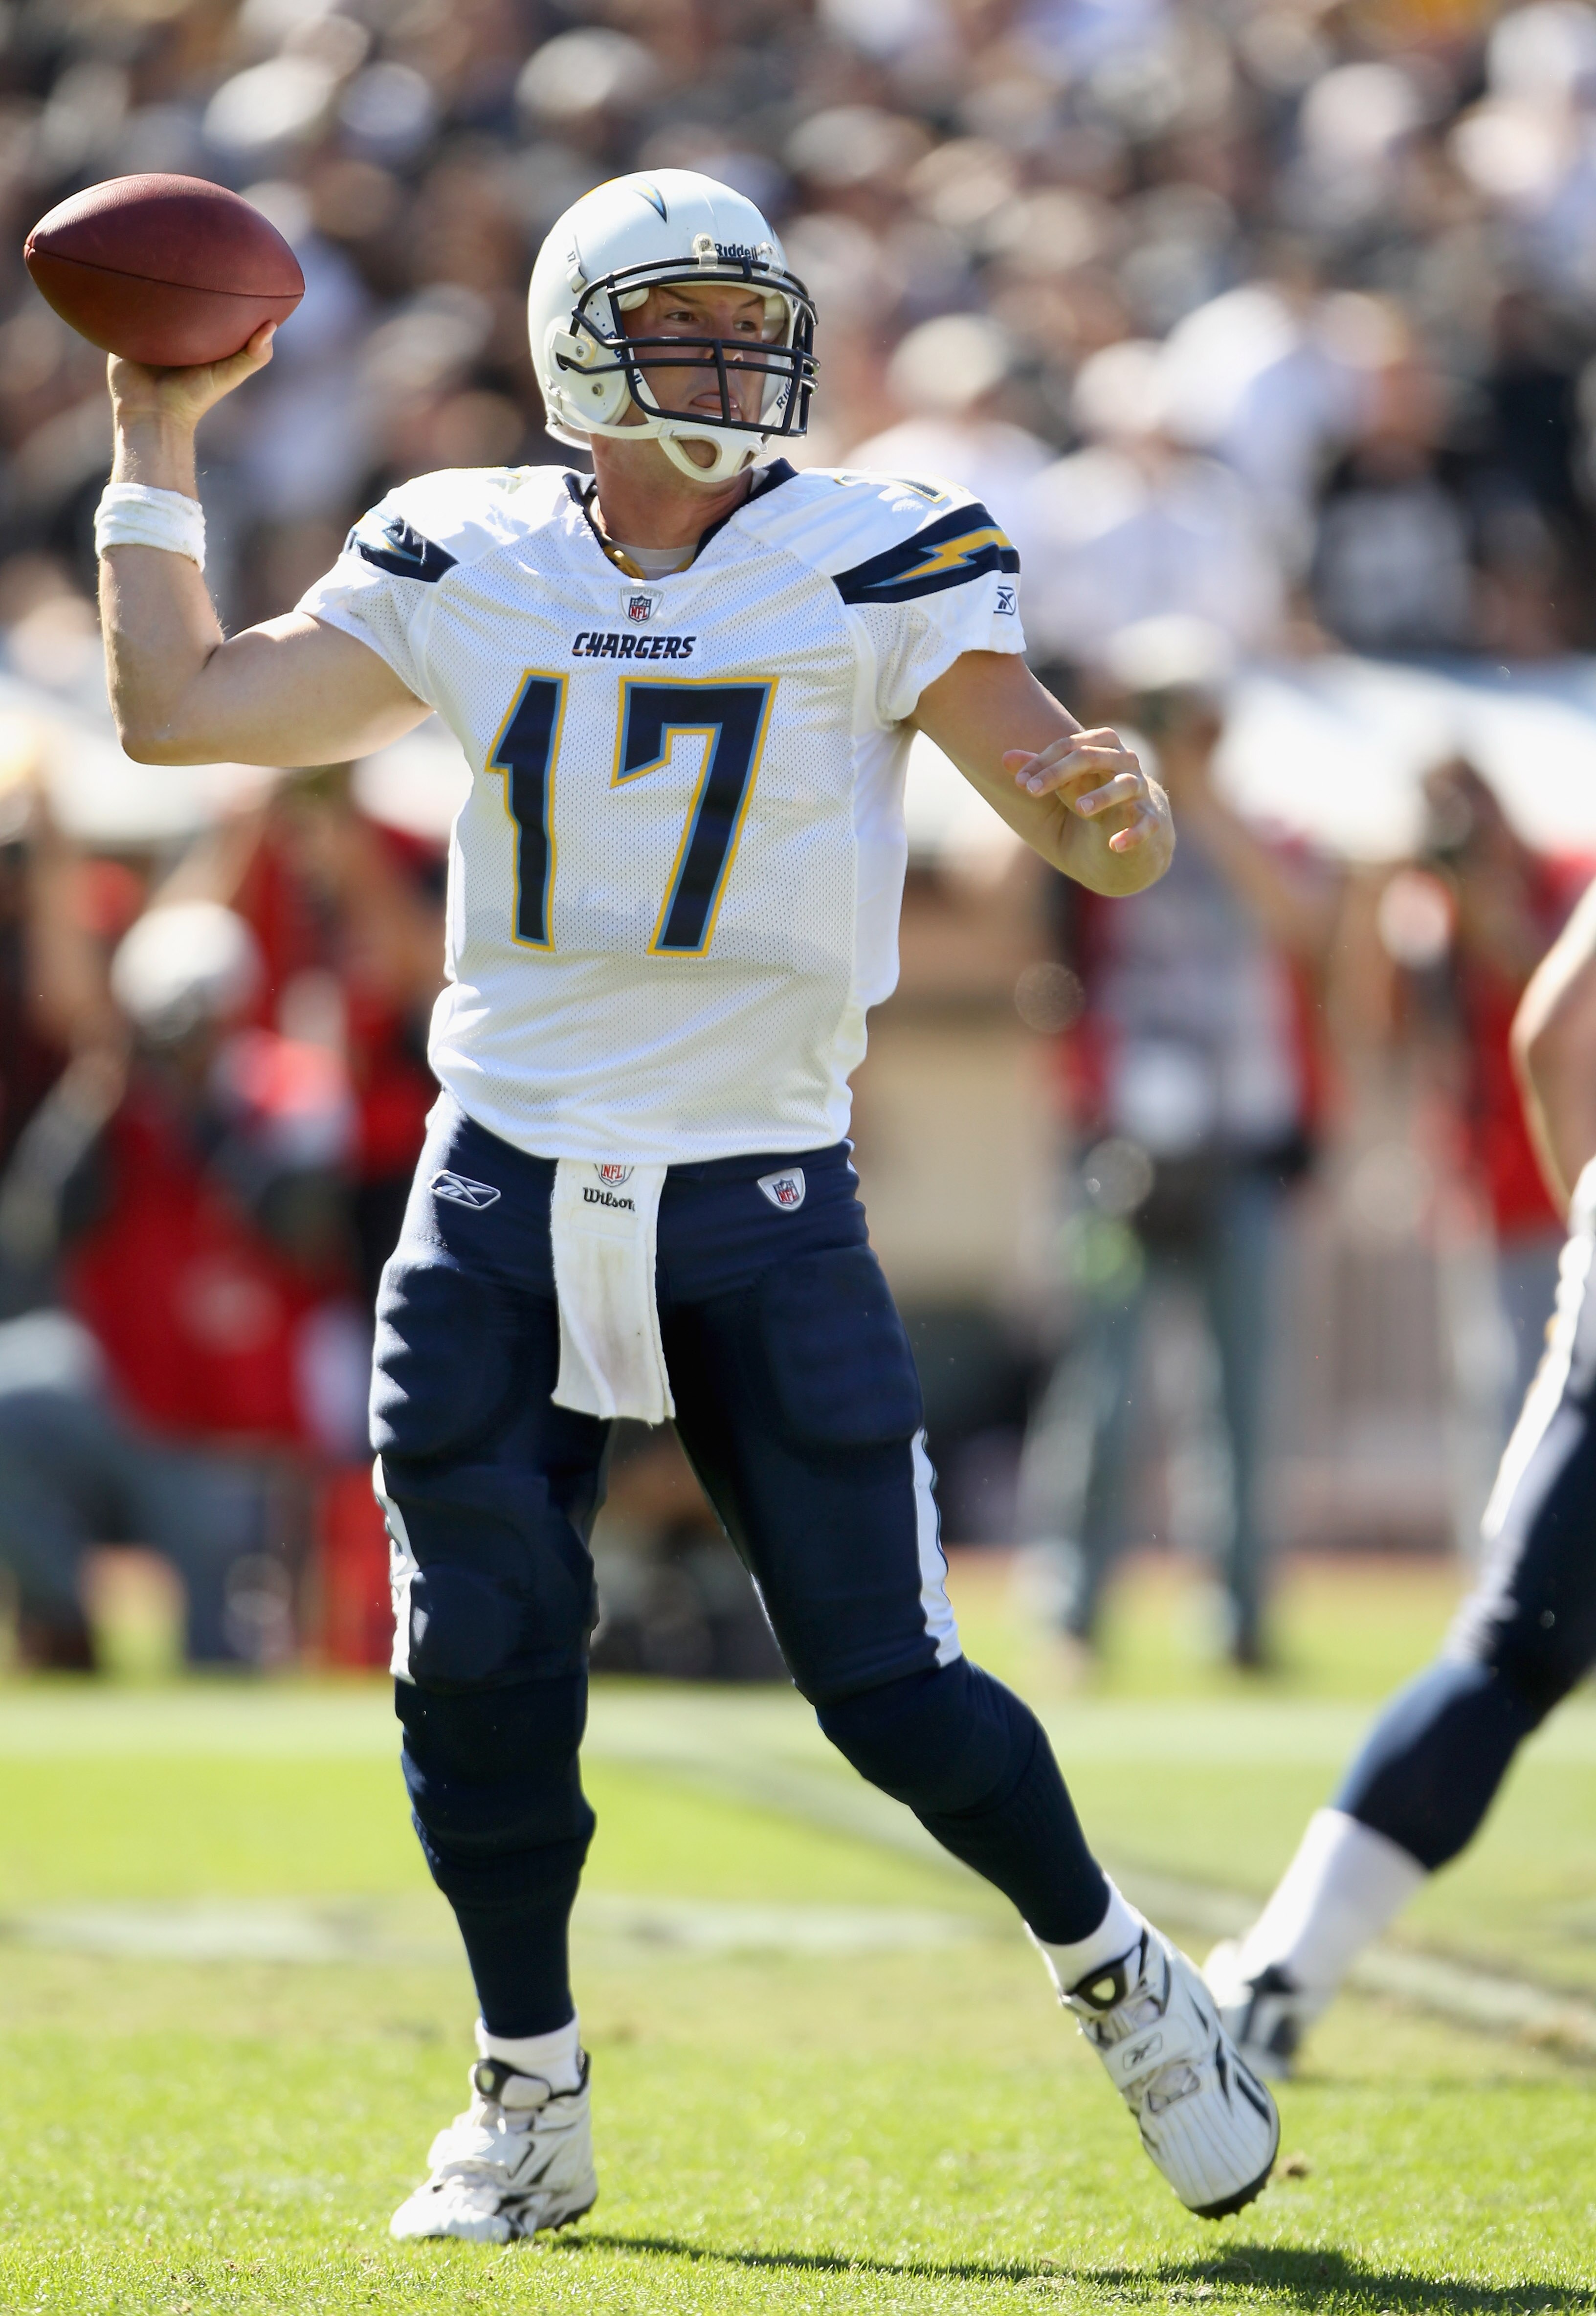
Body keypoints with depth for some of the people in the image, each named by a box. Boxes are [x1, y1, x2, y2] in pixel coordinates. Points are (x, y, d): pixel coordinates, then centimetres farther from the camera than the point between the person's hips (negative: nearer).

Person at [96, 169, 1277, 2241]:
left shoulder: (876, 567, -3)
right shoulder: (463, 568, 5)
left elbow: (1103, 834, -9)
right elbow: (175, 711, 11)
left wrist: (1109, 806, -33)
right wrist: (159, 437, 10)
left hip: (760, 1215, -2)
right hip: (503, 1197, 2)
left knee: (895, 1691, -5)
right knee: (478, 1682, 0)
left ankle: (1121, 1985, 20)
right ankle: (529, 2110, 18)